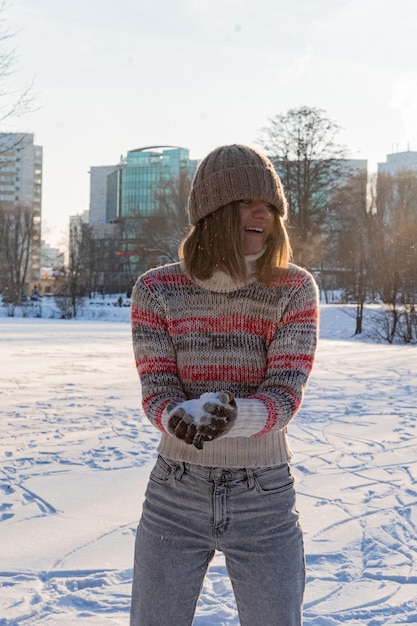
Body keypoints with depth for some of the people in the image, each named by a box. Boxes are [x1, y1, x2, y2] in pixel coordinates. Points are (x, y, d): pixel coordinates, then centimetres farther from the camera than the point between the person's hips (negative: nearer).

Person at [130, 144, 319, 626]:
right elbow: (156, 393, -10)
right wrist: (180, 419, -35)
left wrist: (231, 416, -37)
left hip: (266, 503, 0)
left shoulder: (294, 289, -7)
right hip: (174, 498, 1)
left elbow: (286, 393, -15)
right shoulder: (156, 290, -6)